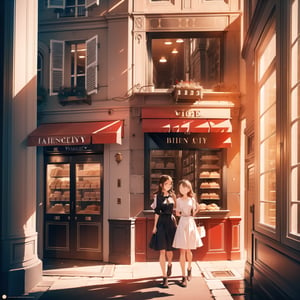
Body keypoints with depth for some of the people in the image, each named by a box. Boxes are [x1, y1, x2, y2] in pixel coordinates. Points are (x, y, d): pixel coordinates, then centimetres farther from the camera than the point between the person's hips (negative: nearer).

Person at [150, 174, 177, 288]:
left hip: (171, 222, 3)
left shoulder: (172, 195, 8)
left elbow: (175, 209, 13)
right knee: (162, 251, -6)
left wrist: (175, 223, 8)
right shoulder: (158, 196, -1)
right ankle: (165, 277, -2)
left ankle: (169, 264, 45)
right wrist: (155, 226, -2)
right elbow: (157, 212, 0)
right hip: (161, 223, -3)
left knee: (169, 249, 10)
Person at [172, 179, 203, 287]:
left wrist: (193, 214, 11)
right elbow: (177, 213, 8)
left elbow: (197, 208, 23)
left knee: (189, 250, 10)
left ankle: (189, 268, 39)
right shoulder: (178, 200, 2)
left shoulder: (192, 199, 5)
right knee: (182, 251, -6)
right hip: (182, 223, -1)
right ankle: (184, 277, -4)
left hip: (191, 223, 2)